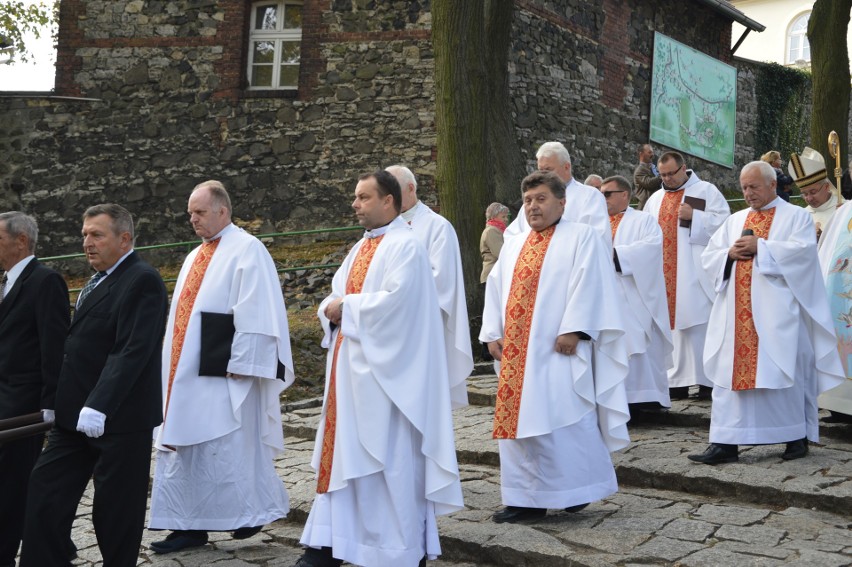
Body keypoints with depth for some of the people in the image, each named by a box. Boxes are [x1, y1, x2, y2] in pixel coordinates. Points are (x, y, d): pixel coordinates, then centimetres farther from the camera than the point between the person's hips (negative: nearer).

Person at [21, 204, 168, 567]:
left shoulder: (143, 282, -13)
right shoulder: (97, 282, 16)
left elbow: (132, 351, -22)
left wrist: (98, 407, -28)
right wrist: (60, 406, 12)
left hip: (118, 419, -9)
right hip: (75, 416, 9)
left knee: (114, 512, 3)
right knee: (45, 500, 6)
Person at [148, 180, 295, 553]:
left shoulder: (246, 250, -8)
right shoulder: (195, 257, 18)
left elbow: (254, 313, -16)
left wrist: (240, 365, -20)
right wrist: (175, 364, 15)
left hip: (223, 373, -8)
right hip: (188, 373, 9)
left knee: (228, 446, -2)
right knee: (186, 447, 8)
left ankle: (253, 510, 15)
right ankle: (191, 525, 14)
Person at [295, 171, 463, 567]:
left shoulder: (405, 246, -10)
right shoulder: (361, 248, 17)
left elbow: (395, 301, -22)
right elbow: (337, 295, 16)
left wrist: (347, 307, -13)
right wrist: (332, 308, -6)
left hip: (385, 370, -9)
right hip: (350, 367, 9)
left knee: (390, 458, -2)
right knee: (343, 452, 10)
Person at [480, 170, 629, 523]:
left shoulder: (581, 237, 0)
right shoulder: (513, 246, 20)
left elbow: (588, 284, -11)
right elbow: (496, 289, 17)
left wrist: (572, 330, -20)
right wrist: (492, 333, 6)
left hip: (558, 349, -7)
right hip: (516, 352, 7)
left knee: (563, 421, -7)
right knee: (519, 421, 5)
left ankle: (578, 489, 9)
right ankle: (528, 498, 12)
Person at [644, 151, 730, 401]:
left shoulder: (706, 191, 4)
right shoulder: (655, 199, 19)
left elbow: (723, 221, -5)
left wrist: (694, 216, -15)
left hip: (695, 275, -5)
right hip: (665, 275, 5)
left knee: (699, 325, -6)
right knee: (671, 325, 3)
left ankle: (707, 380, -1)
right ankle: (677, 380, 8)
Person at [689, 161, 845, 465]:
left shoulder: (795, 216, 5)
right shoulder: (735, 220, 20)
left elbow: (802, 250, -12)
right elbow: (709, 256, 16)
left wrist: (759, 247, -15)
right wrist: (730, 253, -5)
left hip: (777, 312, -4)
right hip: (738, 313, 5)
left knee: (784, 371, -3)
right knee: (732, 371, -1)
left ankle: (797, 437, 12)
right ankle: (725, 442, 1)